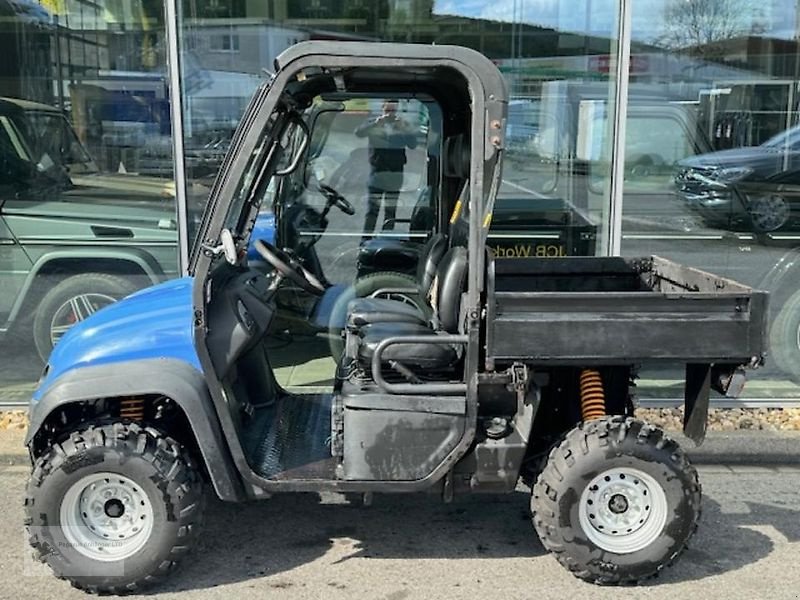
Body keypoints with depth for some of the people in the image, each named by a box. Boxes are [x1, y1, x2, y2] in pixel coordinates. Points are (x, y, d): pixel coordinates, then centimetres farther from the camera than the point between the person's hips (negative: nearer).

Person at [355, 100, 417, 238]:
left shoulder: (403, 125, 9)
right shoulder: (374, 123, 4)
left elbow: (413, 145, -1)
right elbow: (358, 132, -12)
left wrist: (403, 128, -13)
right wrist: (376, 123, -22)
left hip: (396, 174, 2)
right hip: (377, 171, -2)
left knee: (391, 210, 6)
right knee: (372, 209, -4)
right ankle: (366, 238, -2)